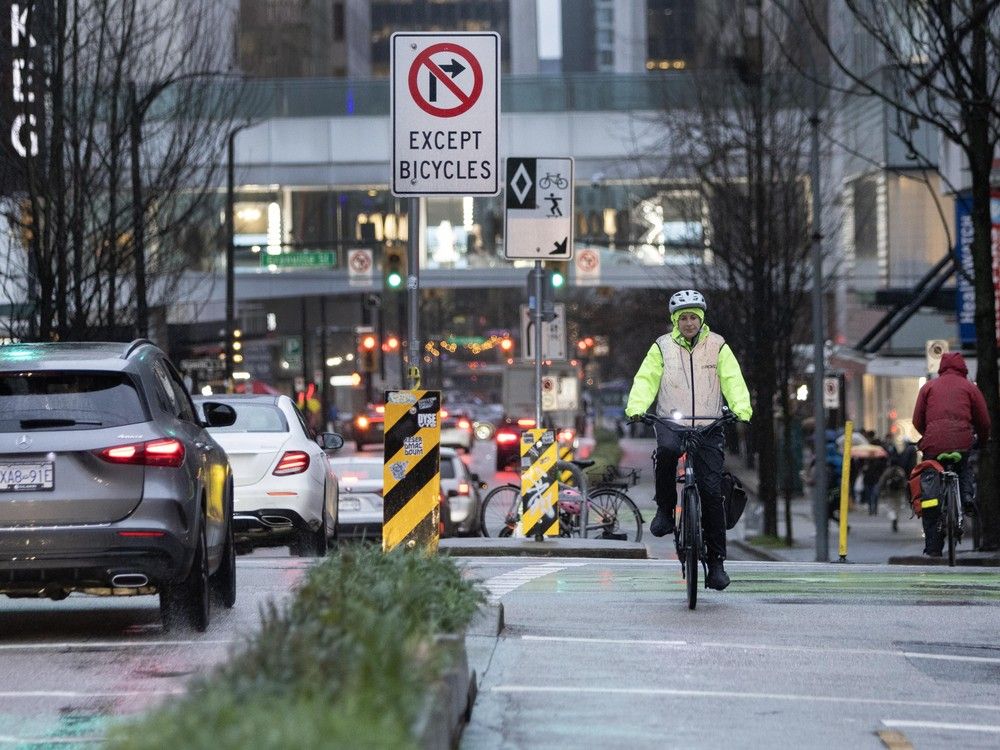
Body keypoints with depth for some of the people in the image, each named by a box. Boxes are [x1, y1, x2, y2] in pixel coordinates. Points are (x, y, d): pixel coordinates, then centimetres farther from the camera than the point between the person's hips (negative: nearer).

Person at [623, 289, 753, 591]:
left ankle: (716, 561, -3)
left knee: (711, 491, -9)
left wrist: (742, 409, -21)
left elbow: (733, 380, -2)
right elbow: (646, 379, -2)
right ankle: (665, 509, -14)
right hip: (670, 422, -1)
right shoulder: (662, 347, 7)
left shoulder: (717, 346, 7)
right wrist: (636, 408, -21)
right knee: (666, 449, -37)